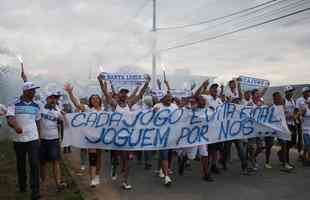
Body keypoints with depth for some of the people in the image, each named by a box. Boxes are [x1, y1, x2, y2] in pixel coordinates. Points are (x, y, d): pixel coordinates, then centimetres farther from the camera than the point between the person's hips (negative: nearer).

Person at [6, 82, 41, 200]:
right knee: (20, 164, 13)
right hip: (18, 139, -1)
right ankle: (22, 185, 35)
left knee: (34, 164, -7)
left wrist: (39, 137, 13)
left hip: (33, 139, 1)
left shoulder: (36, 106, 6)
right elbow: (9, 120, -15)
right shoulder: (14, 105, -4)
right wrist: (15, 126, -37)